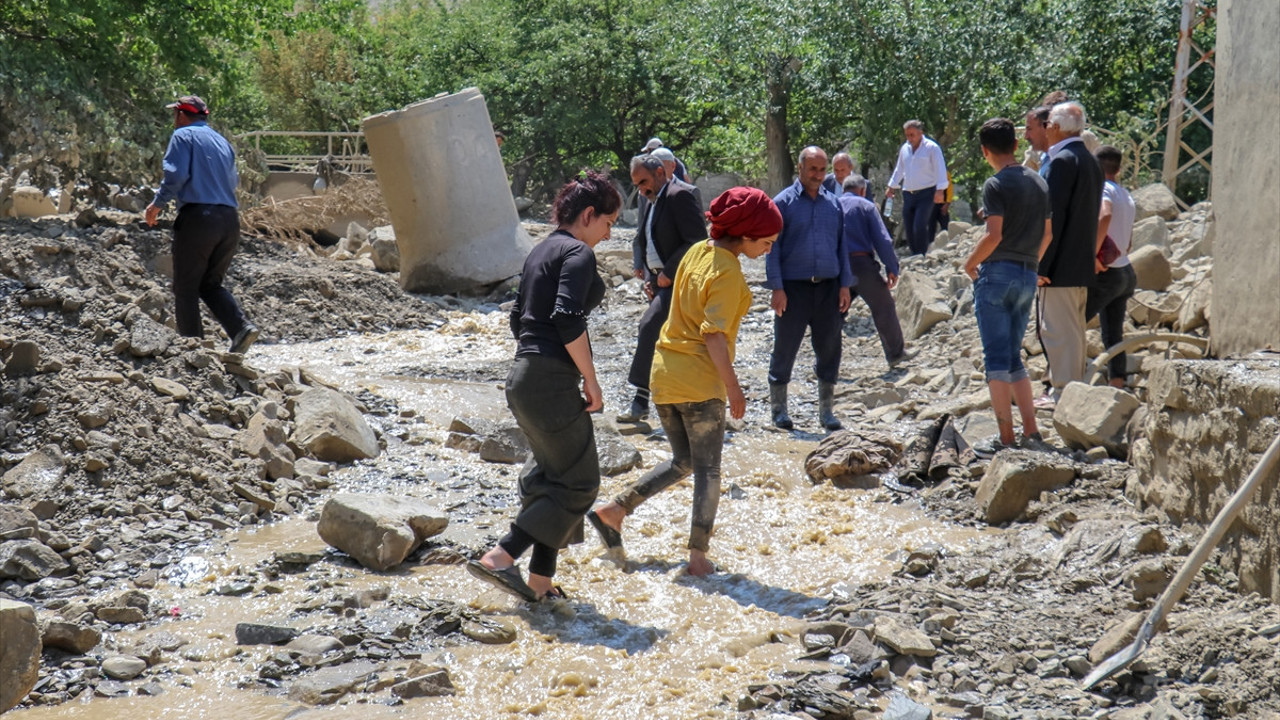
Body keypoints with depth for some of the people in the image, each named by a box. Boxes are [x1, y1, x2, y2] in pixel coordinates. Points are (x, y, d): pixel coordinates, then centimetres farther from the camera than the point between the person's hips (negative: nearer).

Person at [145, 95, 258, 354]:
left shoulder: (183, 136, 1)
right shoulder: (222, 141, 21)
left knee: (186, 287, 3)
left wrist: (157, 204, 0)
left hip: (198, 217, -6)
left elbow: (176, 175, -11)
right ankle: (241, 327, -6)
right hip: (230, 219, 6)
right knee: (210, 284, 16)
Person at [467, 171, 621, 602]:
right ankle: (499, 558, -9)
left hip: (524, 375, 10)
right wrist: (591, 382, -16)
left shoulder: (542, 251, 18)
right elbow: (567, 319, -22)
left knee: (550, 477, 15)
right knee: (578, 483, -1)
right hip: (553, 381, -10)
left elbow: (519, 319, 21)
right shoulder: (577, 252, -10)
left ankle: (539, 581, 16)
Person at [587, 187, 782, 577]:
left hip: (664, 371, 8)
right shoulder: (728, 272, -15)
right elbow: (714, 336, -20)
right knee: (707, 471, 3)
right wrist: (733, 388, -16)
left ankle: (613, 510, 12)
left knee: (683, 462, 19)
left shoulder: (697, 252, 10)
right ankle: (699, 556, 4)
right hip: (699, 381, -8)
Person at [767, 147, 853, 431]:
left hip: (828, 287, 4)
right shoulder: (783, 202, -1)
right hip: (793, 287, -4)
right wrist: (776, 288, -11)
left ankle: (826, 410, 17)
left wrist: (845, 284, 7)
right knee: (785, 348, 3)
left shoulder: (833, 204, 11)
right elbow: (773, 247, -3)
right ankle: (778, 409, 15)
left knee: (829, 348, 6)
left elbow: (841, 246, 15)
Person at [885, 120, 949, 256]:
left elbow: (940, 169, -11)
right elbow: (899, 169, 25)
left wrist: (940, 190, -19)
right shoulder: (905, 148, 13)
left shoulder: (932, 147, -6)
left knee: (919, 227, -17)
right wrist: (892, 186, 28)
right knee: (909, 229, 5)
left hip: (926, 194, -6)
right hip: (908, 194, 6)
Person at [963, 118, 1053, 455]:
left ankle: (1005, 437, -3)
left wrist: (970, 263, -3)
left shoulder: (996, 185, -10)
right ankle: (1031, 431, 10)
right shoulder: (1039, 183, 12)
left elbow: (994, 235, -18)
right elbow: (1048, 234, 16)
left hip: (998, 273, -7)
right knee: (1013, 356, 14)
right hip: (1028, 277, 7)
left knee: (997, 358, -3)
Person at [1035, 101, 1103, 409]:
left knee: (1058, 330, -5)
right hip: (1082, 265, 10)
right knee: (1074, 330, 15)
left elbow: (1053, 216, -19)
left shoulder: (1062, 160, -15)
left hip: (1060, 266, -10)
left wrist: (1041, 265, -18)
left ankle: (1062, 393, -2)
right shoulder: (1090, 160, 15)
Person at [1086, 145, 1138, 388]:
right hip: (1126, 272, 9)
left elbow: (1104, 215, -33)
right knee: (1113, 336, 10)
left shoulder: (1102, 190, -10)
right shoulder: (1126, 196, 16)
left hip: (1105, 275, -9)